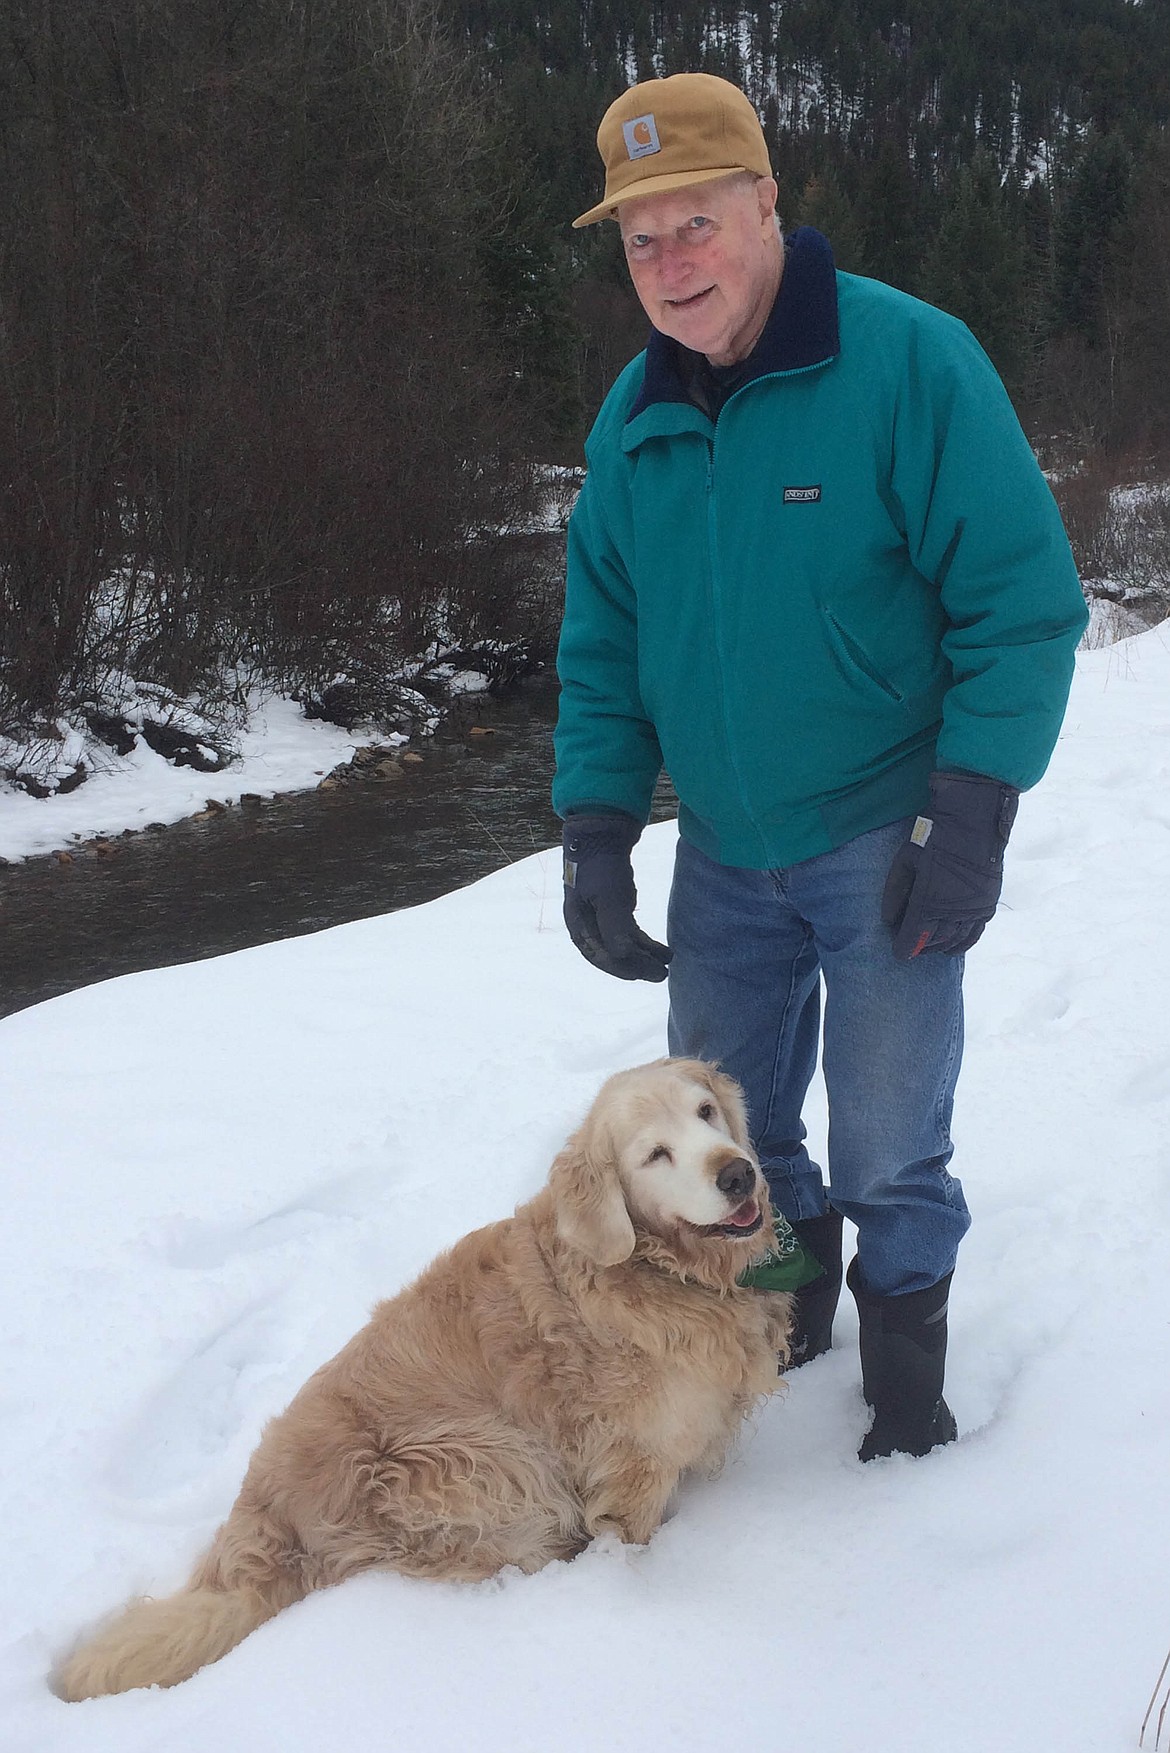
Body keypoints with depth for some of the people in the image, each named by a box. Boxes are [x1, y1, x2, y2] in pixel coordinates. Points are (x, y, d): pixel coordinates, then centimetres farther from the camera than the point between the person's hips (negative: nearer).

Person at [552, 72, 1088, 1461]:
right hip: (724, 850, 5)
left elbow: (1021, 600, -15)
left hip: (883, 839, -5)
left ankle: (903, 1330, 28)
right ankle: (795, 1274, 42)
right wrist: (595, 836, 1)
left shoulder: (911, 360, -15)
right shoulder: (634, 419, 3)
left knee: (887, 1149, 1)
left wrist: (969, 824, -19)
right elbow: (603, 642, 9)